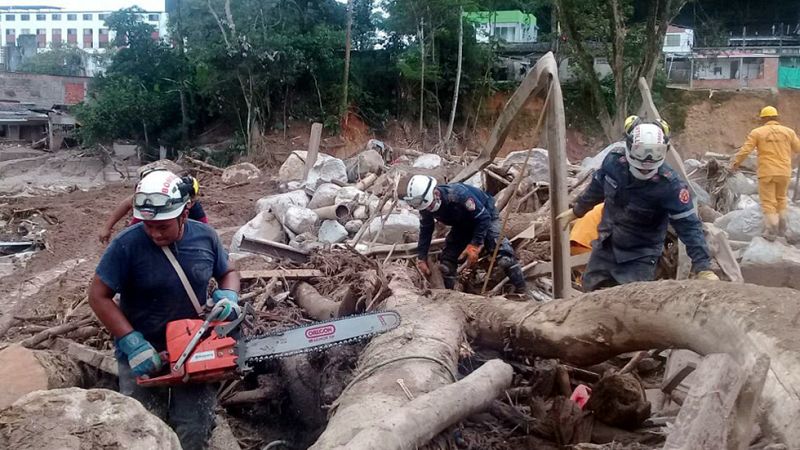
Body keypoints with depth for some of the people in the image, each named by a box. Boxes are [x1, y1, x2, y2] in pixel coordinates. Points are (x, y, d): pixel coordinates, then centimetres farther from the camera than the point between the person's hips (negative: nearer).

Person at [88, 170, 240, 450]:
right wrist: (132, 343, -21)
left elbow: (228, 273, 9)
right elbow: (98, 296, -14)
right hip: (142, 354, -2)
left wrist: (229, 296, -14)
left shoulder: (205, 237, -8)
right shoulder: (126, 244, -19)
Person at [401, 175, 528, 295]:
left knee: (502, 255, -24)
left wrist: (475, 245, -34)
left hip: (486, 218, -6)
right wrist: (421, 258, -5)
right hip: (462, 225, 6)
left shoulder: (457, 194, -41)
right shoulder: (426, 207, -21)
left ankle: (522, 292, -15)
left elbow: (483, 218, -32)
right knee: (446, 261, -3)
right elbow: (425, 231, -3)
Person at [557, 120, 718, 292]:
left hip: (641, 256, -5)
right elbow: (596, 189, 7)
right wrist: (576, 211, 23)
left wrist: (703, 267, -30)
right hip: (606, 245, 5)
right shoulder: (614, 161, -14)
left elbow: (689, 225, -24)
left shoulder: (670, 185, -27)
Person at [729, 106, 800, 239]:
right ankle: (781, 228, 22)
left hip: (766, 172, -3)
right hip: (784, 172, 3)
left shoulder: (757, 132, -4)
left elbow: (745, 150, -6)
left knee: (768, 201, 3)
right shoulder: (788, 131, 2)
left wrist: (735, 163, 9)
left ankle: (771, 231, -2)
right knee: (781, 198, 21)